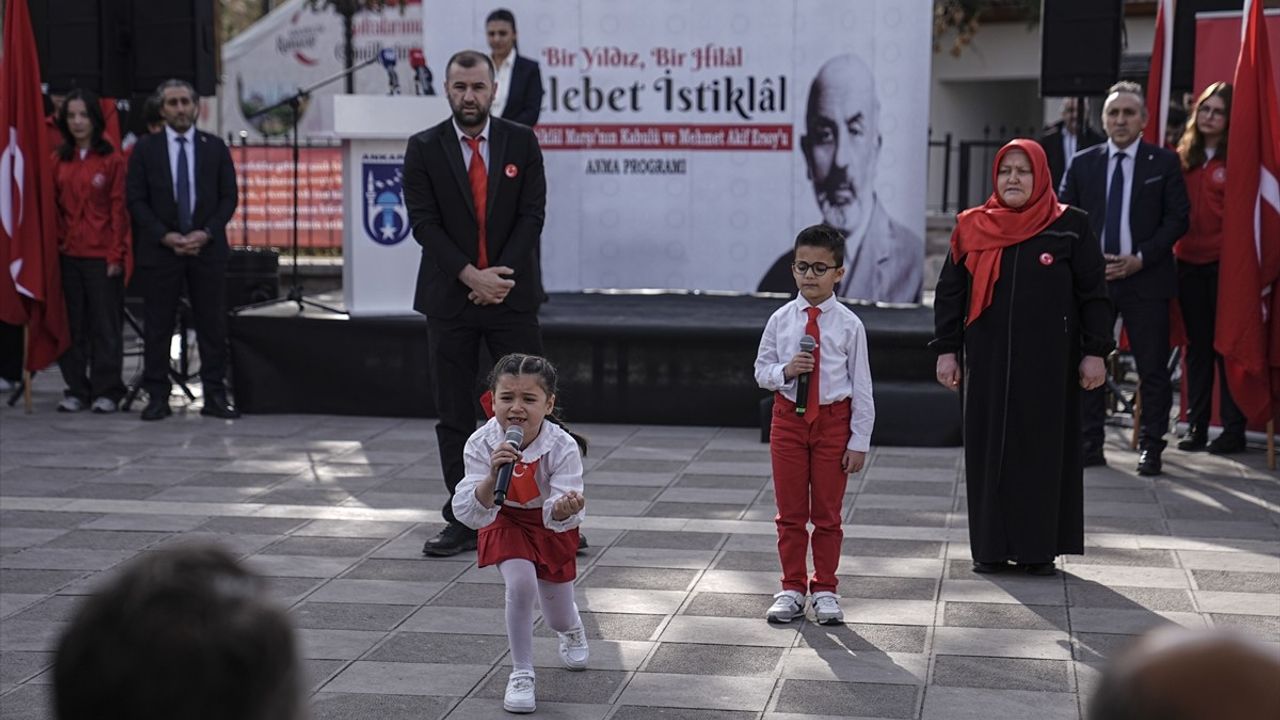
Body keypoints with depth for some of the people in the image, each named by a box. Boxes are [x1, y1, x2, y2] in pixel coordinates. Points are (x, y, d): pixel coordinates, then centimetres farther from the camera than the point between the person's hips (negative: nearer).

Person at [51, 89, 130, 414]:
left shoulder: (112, 160, -1)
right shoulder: (58, 160, 9)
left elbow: (119, 210, -3)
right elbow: (52, 207, 10)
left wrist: (116, 254, -8)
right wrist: (53, 246, 2)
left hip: (103, 256, -4)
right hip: (67, 255, 4)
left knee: (105, 326, 1)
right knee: (72, 325, 6)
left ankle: (107, 392, 8)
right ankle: (76, 390, 14)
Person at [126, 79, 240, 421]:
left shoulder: (215, 147, 7)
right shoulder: (145, 148, 4)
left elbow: (229, 197, 4)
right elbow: (136, 200, 1)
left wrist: (206, 233, -9)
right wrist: (165, 236, -11)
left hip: (208, 248, 1)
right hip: (159, 249, -1)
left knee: (213, 325, 1)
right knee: (157, 326, 2)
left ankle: (215, 396, 6)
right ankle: (157, 396, 8)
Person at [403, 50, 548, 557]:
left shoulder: (522, 142, 4)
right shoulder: (424, 149, 2)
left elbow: (532, 214, -2)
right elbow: (424, 223, -4)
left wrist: (500, 276, -12)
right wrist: (471, 276, -14)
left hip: (512, 293, 0)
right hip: (449, 297, 0)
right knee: (454, 414, 4)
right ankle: (463, 522, 10)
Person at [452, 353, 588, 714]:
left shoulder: (562, 447, -34)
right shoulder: (482, 444, -31)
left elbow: (559, 518, -36)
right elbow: (469, 515, -36)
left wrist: (564, 509, -60)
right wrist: (492, 476, -53)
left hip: (551, 524, 0)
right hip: (505, 521, 0)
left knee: (558, 615, 12)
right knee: (520, 584, -25)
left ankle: (572, 630, 53)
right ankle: (521, 674, -4)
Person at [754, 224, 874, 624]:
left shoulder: (848, 325, -8)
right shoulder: (781, 320, -3)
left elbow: (862, 385, -5)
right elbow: (761, 370, 5)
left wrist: (859, 441, -7)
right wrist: (785, 371, -17)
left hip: (832, 421, -2)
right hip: (789, 417, 2)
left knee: (827, 512, 8)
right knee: (790, 512, 10)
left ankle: (824, 590, 20)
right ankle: (792, 588, 22)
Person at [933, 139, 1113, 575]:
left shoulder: (1070, 227, 1)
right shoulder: (972, 228, 6)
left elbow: (1094, 293, 2)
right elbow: (949, 293, 8)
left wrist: (1095, 352, -3)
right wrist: (946, 351, 3)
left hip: (1048, 363, -2)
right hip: (987, 360, 2)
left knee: (1044, 449, 2)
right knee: (988, 450, 4)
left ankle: (1040, 548, 10)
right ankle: (991, 548, 12)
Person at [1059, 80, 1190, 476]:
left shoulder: (1164, 163, 3)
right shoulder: (1082, 164, 8)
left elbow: (1177, 218, -1)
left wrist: (1141, 257, -11)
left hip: (1146, 279, -2)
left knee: (1153, 369, 1)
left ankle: (1150, 447, 9)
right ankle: (1089, 445, 11)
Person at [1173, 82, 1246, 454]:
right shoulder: (1183, 157, 10)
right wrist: (1172, 247, 2)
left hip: (1224, 262, -5)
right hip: (1189, 262, 5)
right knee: (1197, 344, 9)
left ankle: (1233, 428, 6)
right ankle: (1196, 425, 15)